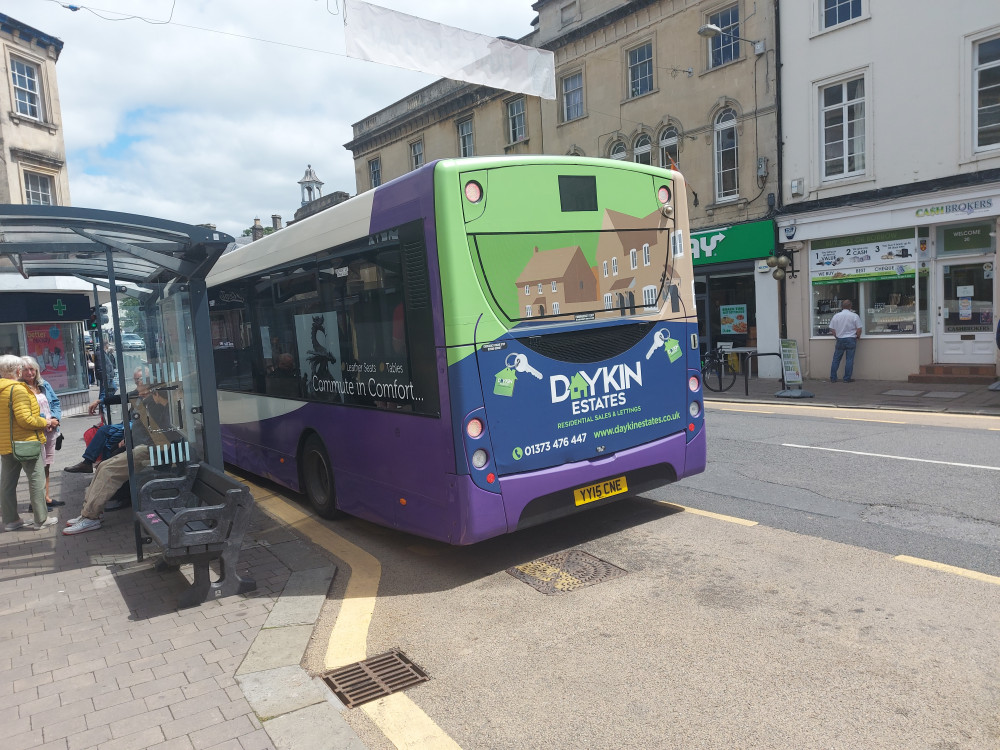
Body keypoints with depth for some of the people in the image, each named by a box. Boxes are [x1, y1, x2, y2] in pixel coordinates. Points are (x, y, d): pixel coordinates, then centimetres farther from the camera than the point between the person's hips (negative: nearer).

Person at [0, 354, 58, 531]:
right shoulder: (17, 389, -17)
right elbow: (25, 419, -23)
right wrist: (46, 422, -9)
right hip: (25, 443, -9)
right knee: (37, 479, 0)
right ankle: (41, 519, 4)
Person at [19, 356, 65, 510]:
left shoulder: (44, 385, 9)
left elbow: (56, 402, 13)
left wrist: (55, 418, -4)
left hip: (50, 430, 7)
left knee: (46, 464, 15)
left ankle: (47, 498, 26)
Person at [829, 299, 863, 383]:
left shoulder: (836, 316, 1)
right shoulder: (854, 316, -5)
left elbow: (832, 329, 4)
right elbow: (859, 329, -5)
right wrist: (858, 337, 12)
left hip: (840, 339, 2)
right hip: (851, 339, -2)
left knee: (836, 359, 8)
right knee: (849, 359, 1)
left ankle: (833, 378, 9)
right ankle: (847, 378, 2)